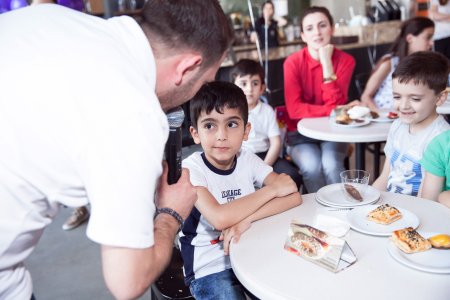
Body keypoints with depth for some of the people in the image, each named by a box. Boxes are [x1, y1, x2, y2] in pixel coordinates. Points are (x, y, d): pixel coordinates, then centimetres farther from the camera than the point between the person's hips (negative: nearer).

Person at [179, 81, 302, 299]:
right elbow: (219, 218, -28)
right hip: (210, 269, -4)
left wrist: (247, 219, -26)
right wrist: (272, 189, -18)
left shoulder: (248, 160, -2)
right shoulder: (191, 168, -15)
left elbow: (294, 197, -11)